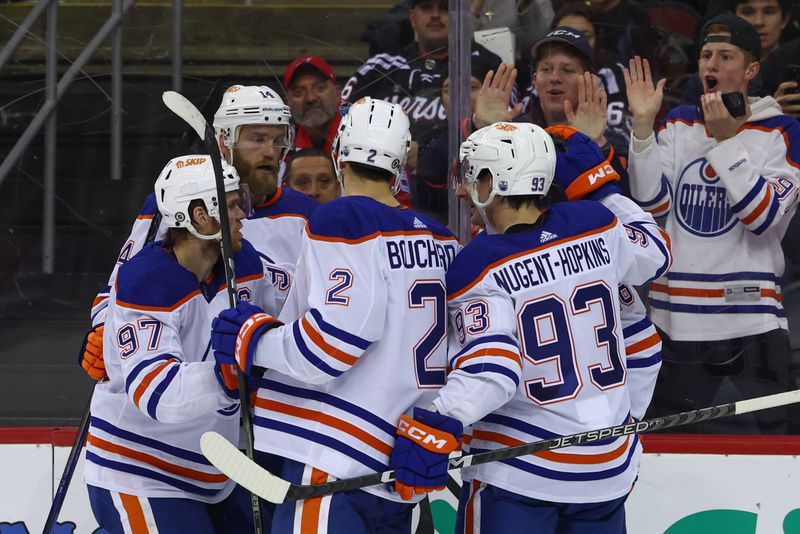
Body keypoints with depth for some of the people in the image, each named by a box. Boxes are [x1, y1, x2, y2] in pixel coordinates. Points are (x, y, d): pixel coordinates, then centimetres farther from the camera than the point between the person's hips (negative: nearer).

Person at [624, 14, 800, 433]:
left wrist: (727, 140, -18)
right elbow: (652, 202, -3)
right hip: (676, 320, 4)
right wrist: (643, 123, -11)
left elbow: (764, 216, -14)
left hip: (749, 323, -4)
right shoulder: (679, 124, 11)